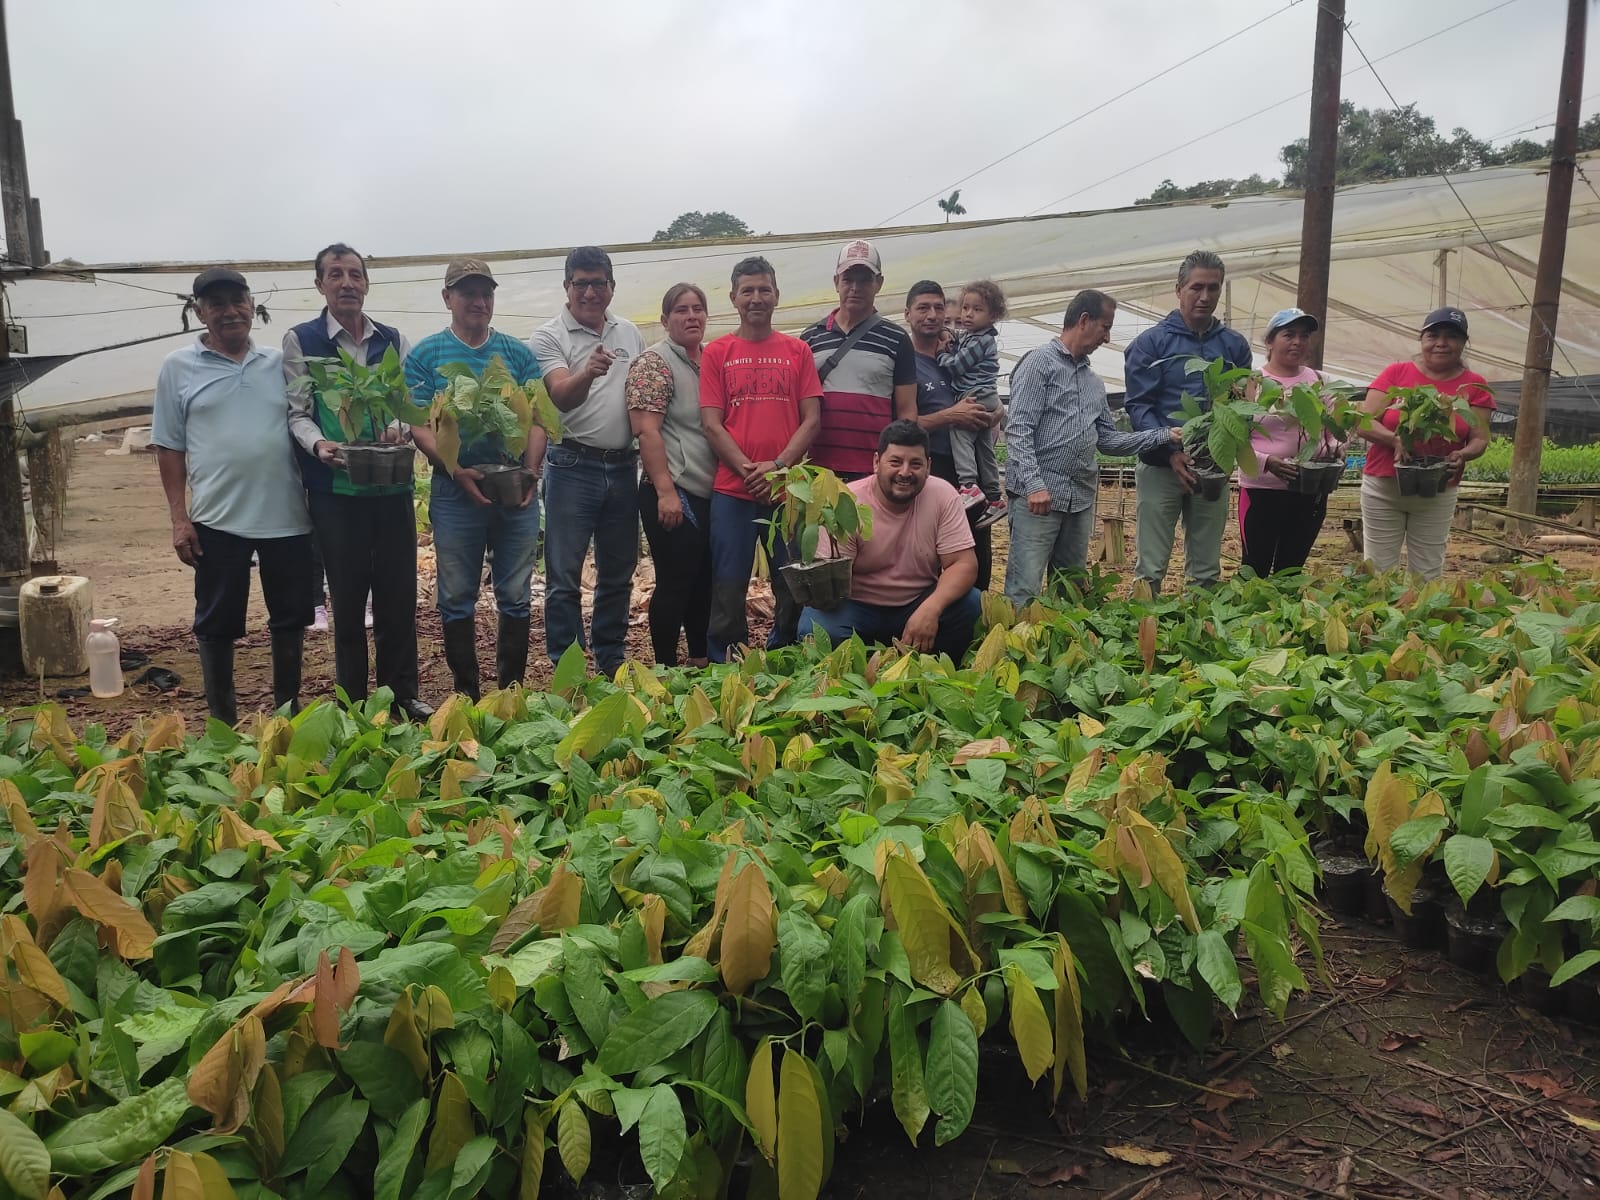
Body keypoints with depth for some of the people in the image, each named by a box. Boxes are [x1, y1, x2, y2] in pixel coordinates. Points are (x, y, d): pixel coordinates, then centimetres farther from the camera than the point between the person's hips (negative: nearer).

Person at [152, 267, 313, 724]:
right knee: (217, 623, 6)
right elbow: (169, 447, 3)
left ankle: (288, 712, 27)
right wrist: (179, 518, -4)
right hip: (217, 520, -2)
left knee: (290, 618, 11)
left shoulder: (281, 362, 7)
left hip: (288, 516, 2)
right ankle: (222, 723, 20)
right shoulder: (179, 367, 3)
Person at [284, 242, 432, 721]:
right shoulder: (300, 340, 3)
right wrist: (318, 444, -21)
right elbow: (297, 412, -2)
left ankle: (402, 695, 20)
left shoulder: (393, 340, 11)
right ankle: (354, 702, 17)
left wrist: (398, 427, -12)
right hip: (335, 489, -2)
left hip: (393, 485, 3)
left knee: (399, 592, 6)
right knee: (347, 597, 5)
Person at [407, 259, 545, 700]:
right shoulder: (426, 355, 3)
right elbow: (419, 425, -4)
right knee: (456, 598, 6)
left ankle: (511, 690, 17)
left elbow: (536, 417, 3)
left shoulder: (518, 353, 8)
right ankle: (466, 693, 18)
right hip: (455, 491, -1)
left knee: (516, 595, 6)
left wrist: (530, 471, -12)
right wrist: (458, 471, -17)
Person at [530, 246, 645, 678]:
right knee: (565, 577, -1)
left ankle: (611, 663, 26)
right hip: (573, 467, -5)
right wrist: (588, 372, -39)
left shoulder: (630, 333, 12)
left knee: (618, 573, 13)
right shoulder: (549, 336, -4)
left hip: (623, 467, 5)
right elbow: (562, 397, -19)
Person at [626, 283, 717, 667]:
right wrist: (666, 491, -22)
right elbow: (646, 431, -16)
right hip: (675, 495, -7)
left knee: (705, 582, 14)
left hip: (710, 493, 8)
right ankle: (667, 672, 9)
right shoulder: (654, 362, -8)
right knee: (675, 583, -2)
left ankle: (701, 663, 27)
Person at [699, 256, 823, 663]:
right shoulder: (717, 353, 7)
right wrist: (748, 470, -12)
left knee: (793, 589, 5)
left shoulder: (797, 351, 9)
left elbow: (812, 419, 3)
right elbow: (711, 424, 0)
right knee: (728, 591, 2)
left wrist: (777, 466, -11)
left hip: (788, 489, 1)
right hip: (732, 491, -1)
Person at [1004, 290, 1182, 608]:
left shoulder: (1094, 382, 20)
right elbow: (1018, 432, -12)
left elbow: (1108, 439, 19)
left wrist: (1164, 436, 11)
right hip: (1038, 496, -8)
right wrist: (1035, 485, -22)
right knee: (1024, 593, -11)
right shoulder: (1040, 363, -3)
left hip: (1081, 499, 8)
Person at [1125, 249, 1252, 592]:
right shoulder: (1152, 342, 0)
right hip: (1161, 467, -3)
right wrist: (1171, 452, -19)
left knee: (1206, 573, 9)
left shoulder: (1234, 345, 11)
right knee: (1151, 570, -5)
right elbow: (1138, 406, -6)